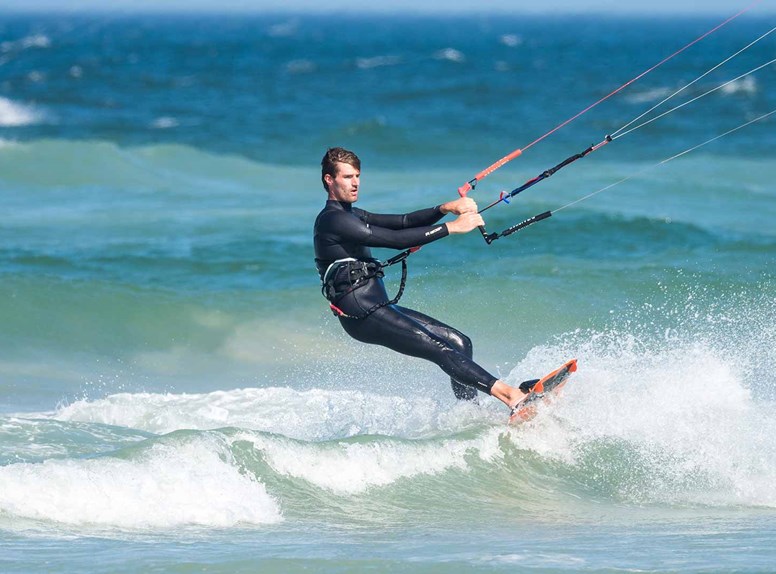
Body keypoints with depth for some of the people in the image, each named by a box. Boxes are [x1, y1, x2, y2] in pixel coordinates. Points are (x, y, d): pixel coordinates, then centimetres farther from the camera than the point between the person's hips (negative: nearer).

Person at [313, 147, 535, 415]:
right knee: (442, 350, -20)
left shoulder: (350, 216, 20)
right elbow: (396, 240, -17)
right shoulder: (332, 220, -10)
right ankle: (511, 396, -29)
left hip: (380, 307, 10)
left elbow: (404, 222, 12)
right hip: (363, 315, -10)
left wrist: (445, 208, -5)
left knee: (460, 343, 3)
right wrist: (451, 227, -16)